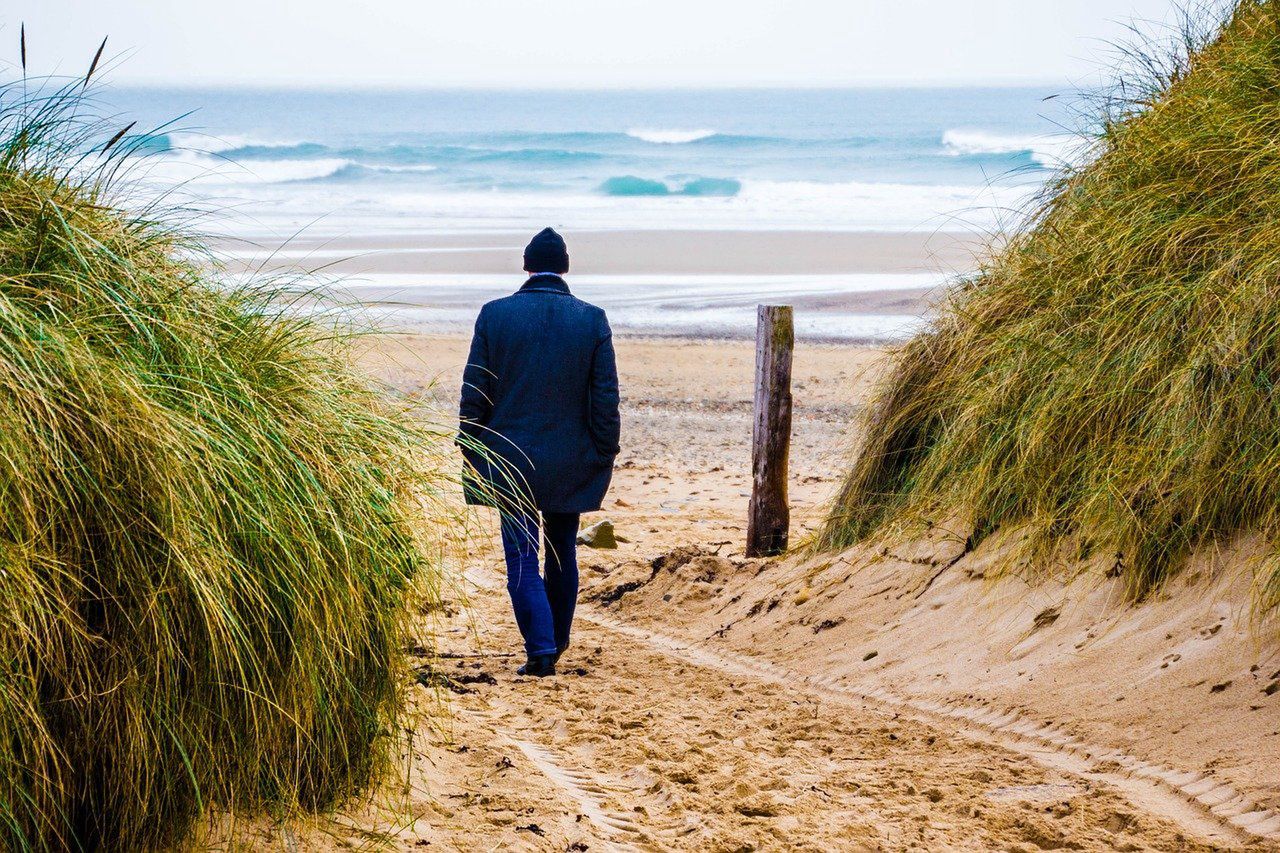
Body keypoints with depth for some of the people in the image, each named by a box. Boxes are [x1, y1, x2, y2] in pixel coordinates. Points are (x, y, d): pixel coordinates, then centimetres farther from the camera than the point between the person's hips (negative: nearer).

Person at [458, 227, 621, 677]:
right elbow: (606, 399, -4)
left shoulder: (495, 315, -6)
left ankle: (541, 649, -10)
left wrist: (471, 454, 6)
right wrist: (604, 457, 5)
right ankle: (556, 641, 30)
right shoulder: (592, 320, -5)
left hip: (510, 460, -2)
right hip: (571, 463, 2)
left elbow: (474, 392, -2)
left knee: (522, 559, 1)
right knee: (562, 554, 18)